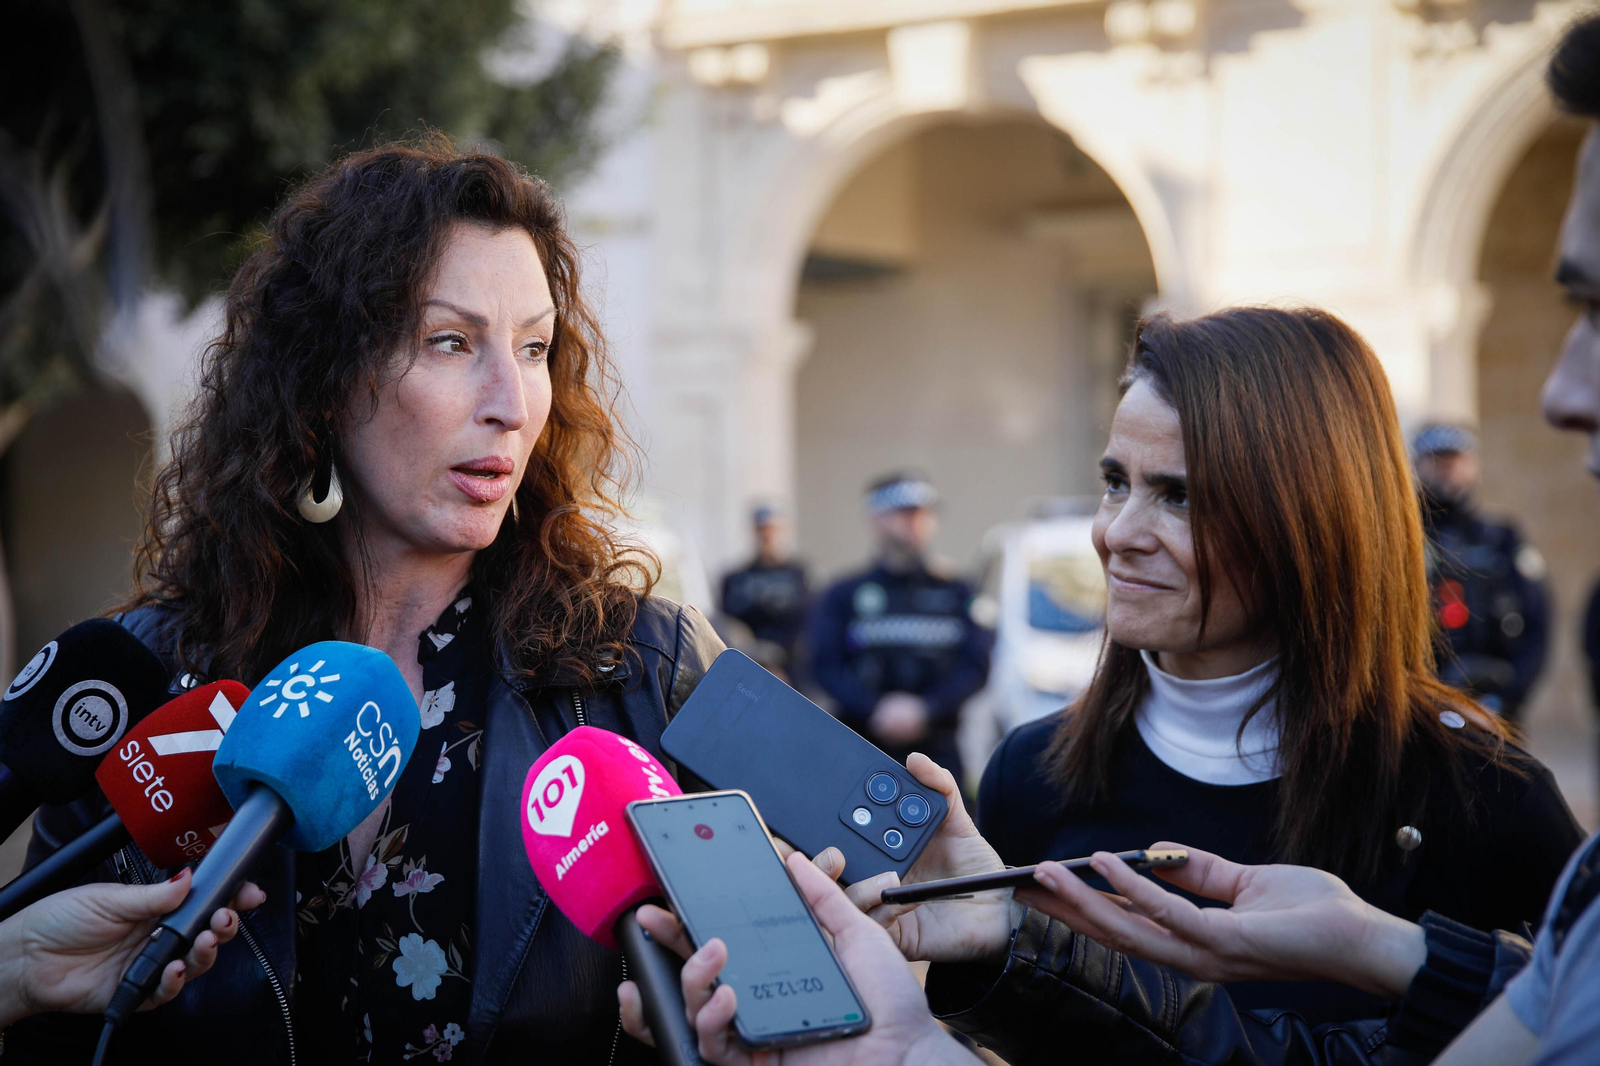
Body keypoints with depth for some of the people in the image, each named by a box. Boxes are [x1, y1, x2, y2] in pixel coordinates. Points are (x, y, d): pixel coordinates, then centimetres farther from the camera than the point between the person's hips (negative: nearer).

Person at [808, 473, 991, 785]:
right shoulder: (843, 595, 8)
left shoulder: (956, 594, 11)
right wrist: (875, 709, -17)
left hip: (936, 745, 1)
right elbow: (826, 665, -2)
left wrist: (924, 709, -13)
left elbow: (975, 666, 2)